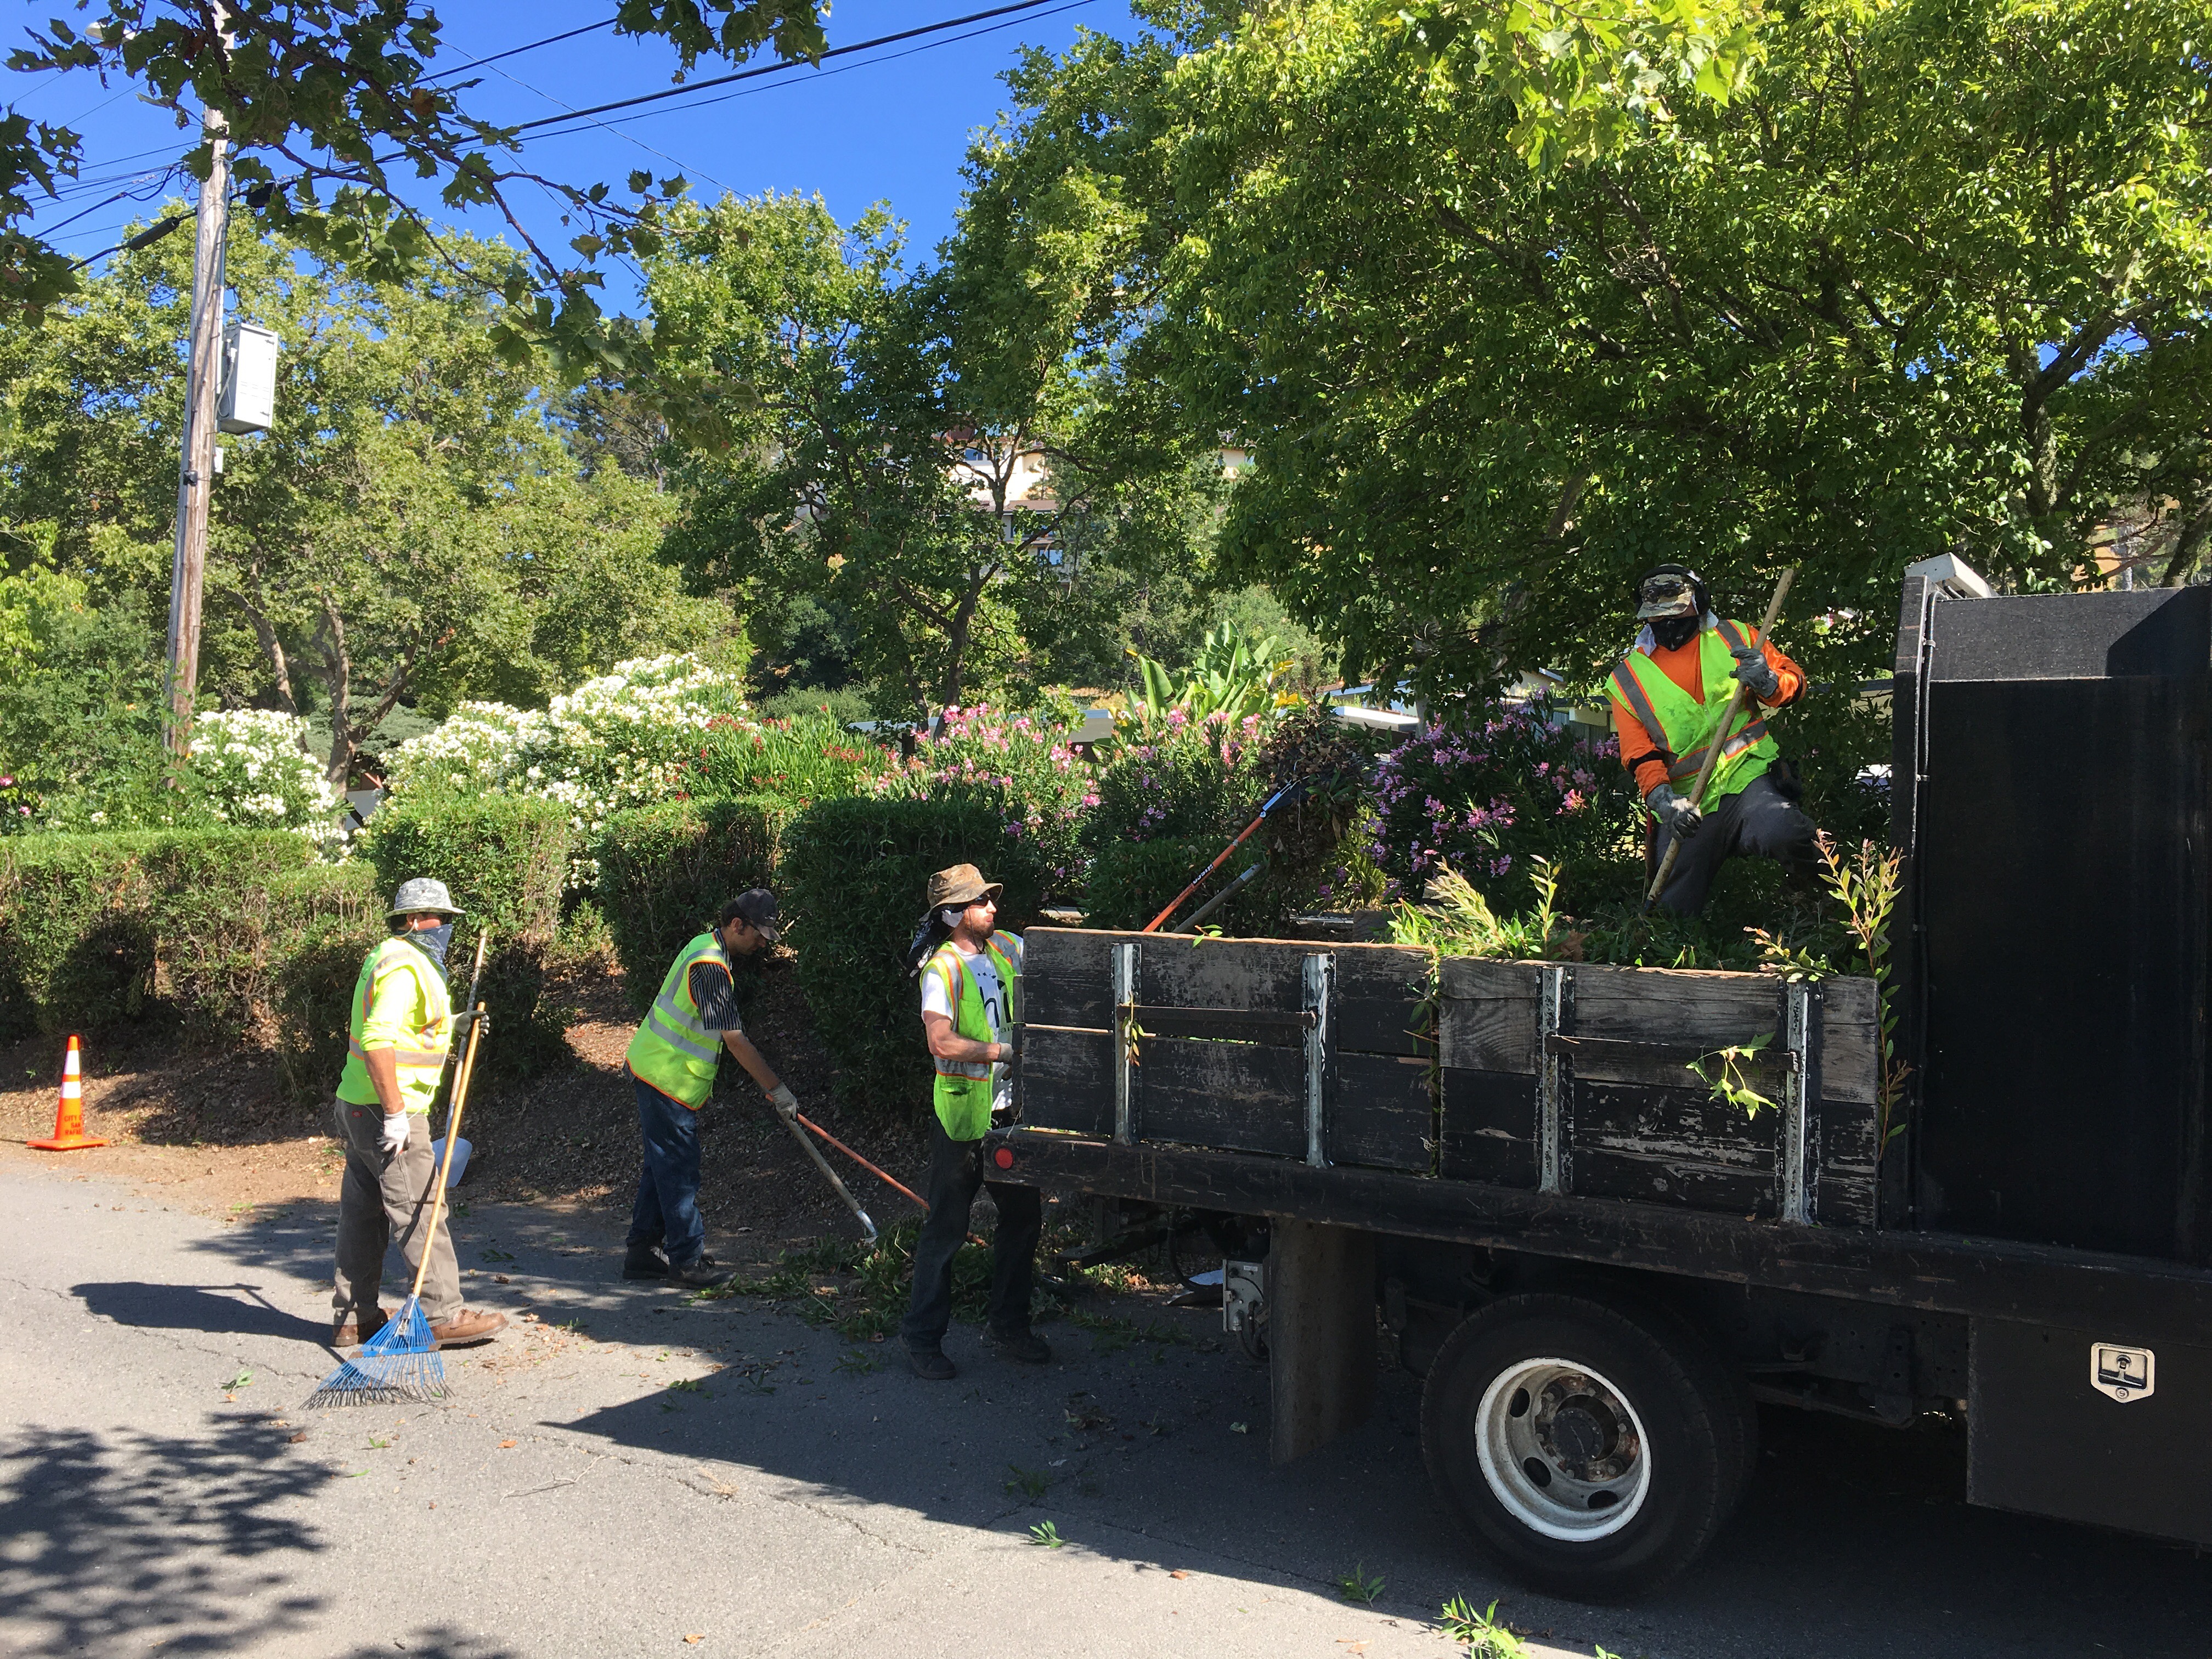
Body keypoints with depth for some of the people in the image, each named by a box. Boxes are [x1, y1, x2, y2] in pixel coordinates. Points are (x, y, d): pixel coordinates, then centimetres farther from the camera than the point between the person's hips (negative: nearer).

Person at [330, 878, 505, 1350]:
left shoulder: (392, 958, 18)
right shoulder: (403, 966, -16)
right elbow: (378, 1040, -26)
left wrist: (449, 1025, 17)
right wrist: (395, 1113, -26)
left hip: (358, 1109, 10)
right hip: (386, 1113, -10)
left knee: (363, 1214, 13)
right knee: (419, 1213, -5)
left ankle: (355, 1319, 20)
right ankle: (444, 1316, 0)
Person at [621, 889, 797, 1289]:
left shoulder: (706, 948, 11)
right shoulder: (710, 964, -22)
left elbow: (728, 1031, 20)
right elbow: (735, 1039, -22)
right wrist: (775, 1089, -17)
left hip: (658, 1072, 10)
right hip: (667, 1078, -10)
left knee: (664, 1165, 15)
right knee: (679, 1170, -4)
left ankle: (643, 1252, 22)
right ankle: (687, 1261, 3)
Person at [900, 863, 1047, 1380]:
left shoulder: (1005, 948, 7)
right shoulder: (943, 968, -13)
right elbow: (942, 1043, -25)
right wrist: (1007, 1050, -20)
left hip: (1010, 1109, 7)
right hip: (962, 1115, -7)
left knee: (1024, 1217, 13)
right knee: (946, 1230, 2)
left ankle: (1009, 1325, 28)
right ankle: (923, 1336, 15)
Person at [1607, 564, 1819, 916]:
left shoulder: (1734, 638, 9)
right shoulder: (1629, 679, 7)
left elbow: (1794, 685, 11)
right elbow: (1640, 755, 3)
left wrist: (1767, 681, -14)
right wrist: (1663, 799, -16)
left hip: (1749, 778, -1)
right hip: (1687, 804, 1)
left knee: (1779, 832, -33)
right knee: (1674, 908, -2)